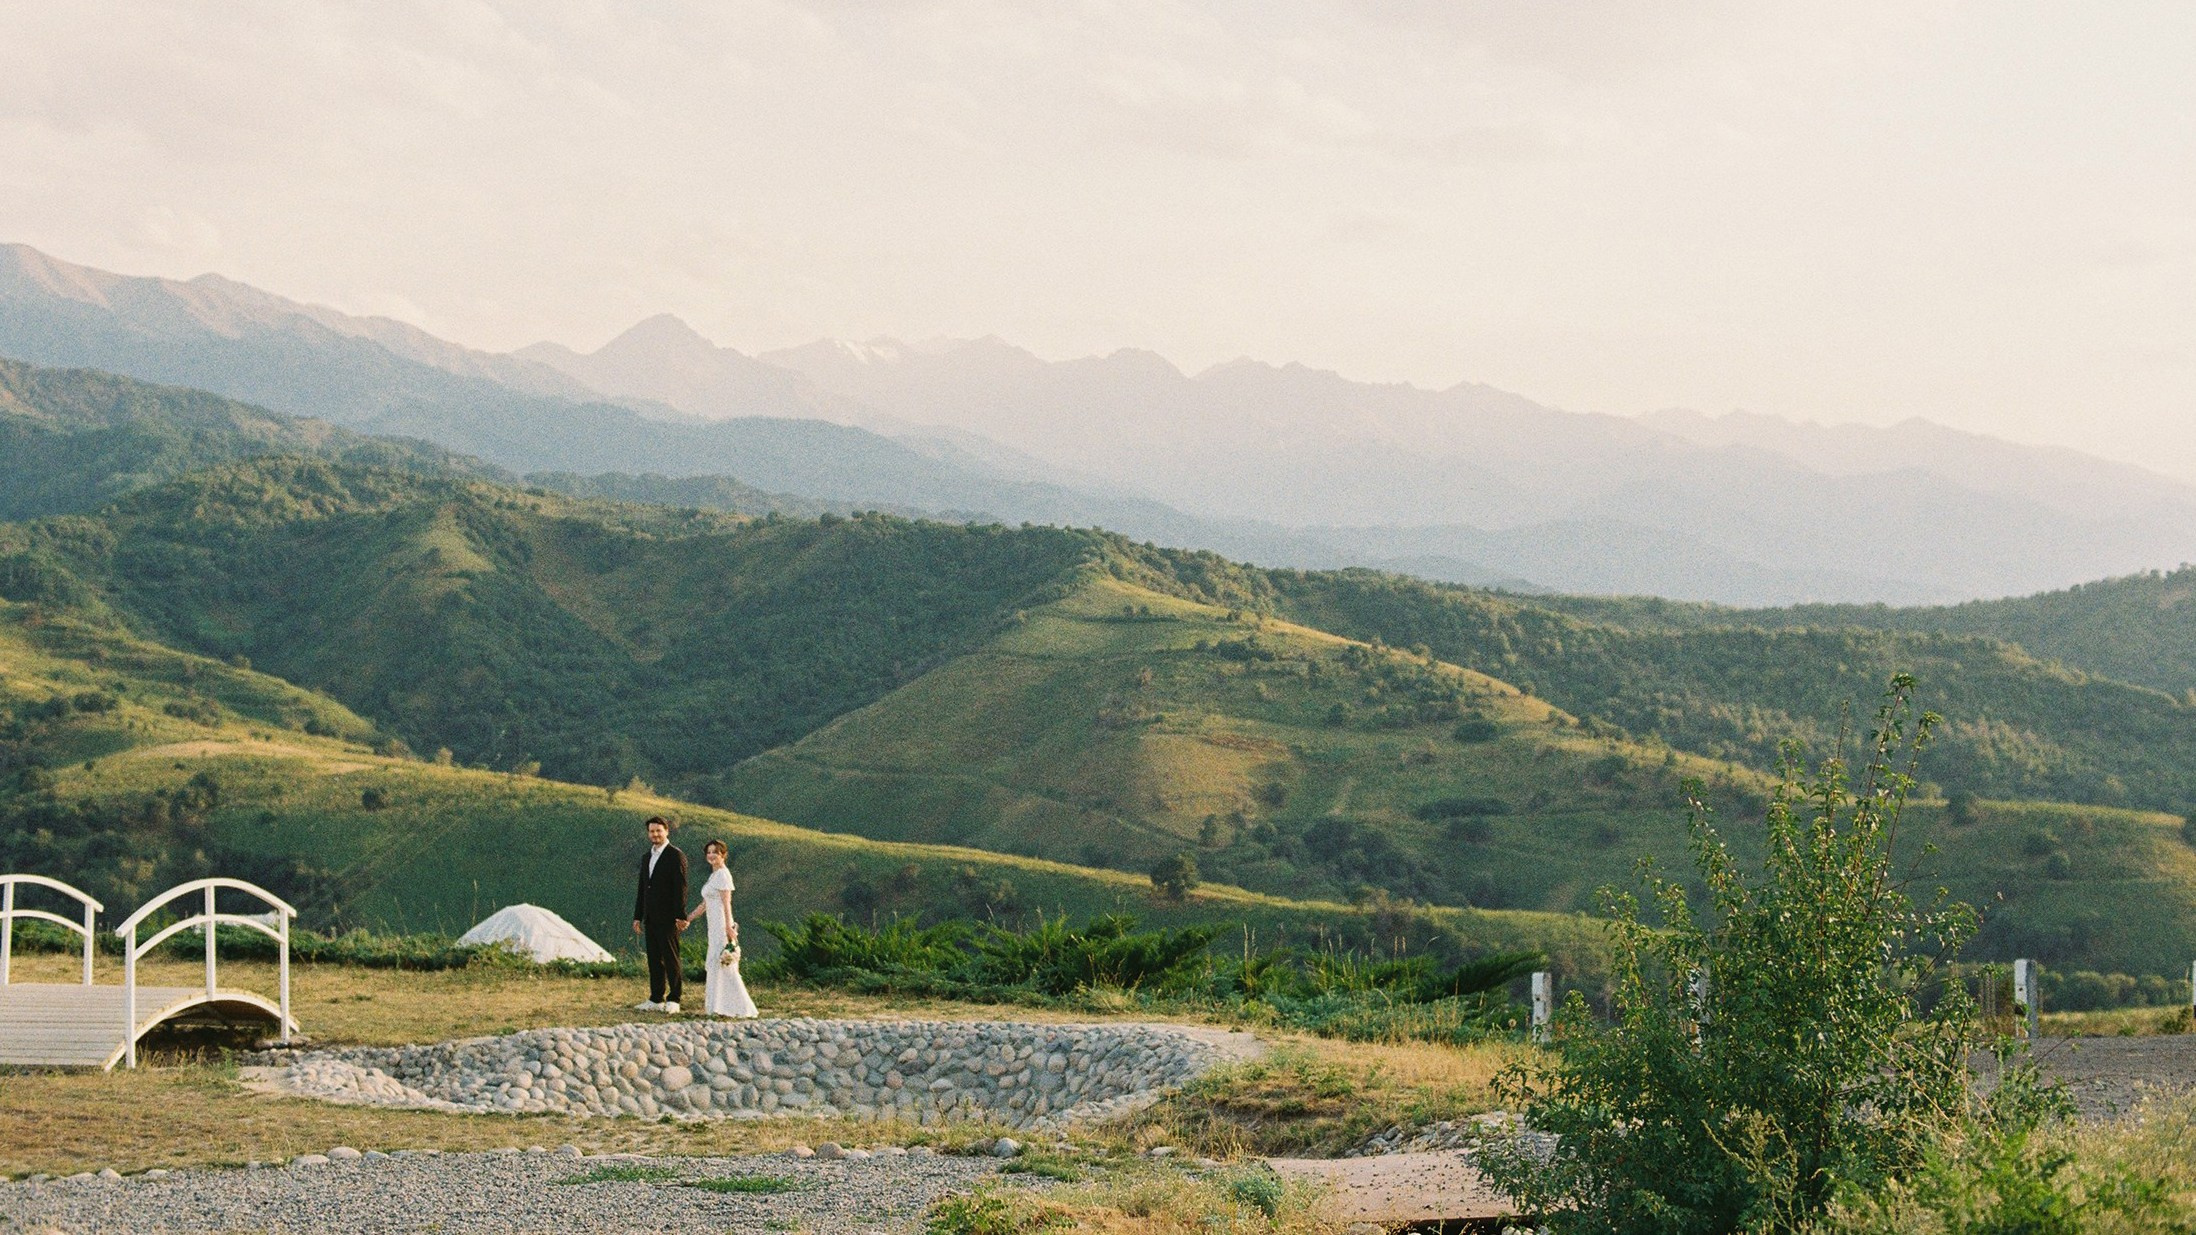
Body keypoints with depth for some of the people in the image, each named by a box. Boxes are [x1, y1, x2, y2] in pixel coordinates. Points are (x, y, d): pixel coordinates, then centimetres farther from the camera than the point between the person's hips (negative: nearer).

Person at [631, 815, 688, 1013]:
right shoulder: (646, 857, 17)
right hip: (650, 918, 7)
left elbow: (681, 887, -12)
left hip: (667, 917, -7)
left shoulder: (676, 856, -6)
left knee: (670, 957, -4)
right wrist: (637, 916, 16)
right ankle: (656, 1000, 11)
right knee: (654, 958, 8)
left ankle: (673, 1000, -1)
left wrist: (680, 915, -17)